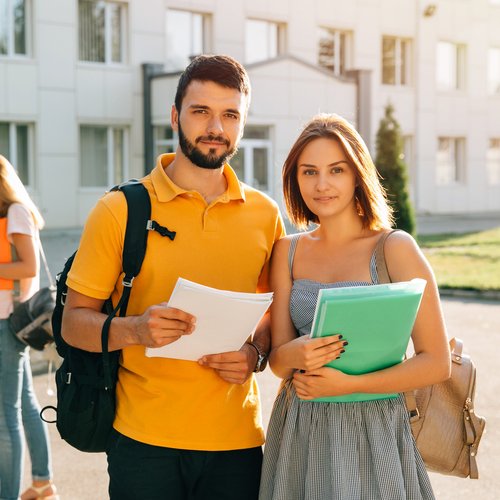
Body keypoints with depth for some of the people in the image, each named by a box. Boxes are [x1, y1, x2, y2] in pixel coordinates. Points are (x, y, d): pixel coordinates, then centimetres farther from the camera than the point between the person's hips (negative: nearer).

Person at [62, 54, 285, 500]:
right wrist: (134, 329, -22)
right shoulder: (120, 209, -4)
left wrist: (256, 354, -5)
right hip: (144, 442, -2)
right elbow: (74, 322, -3)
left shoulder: (265, 215, 5)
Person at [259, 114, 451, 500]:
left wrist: (348, 384, -20)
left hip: (373, 432, -3)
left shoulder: (396, 248, -8)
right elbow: (277, 358, 3)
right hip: (299, 434, 4)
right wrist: (293, 355, -21)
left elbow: (436, 363, -10)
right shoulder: (288, 251, 4)